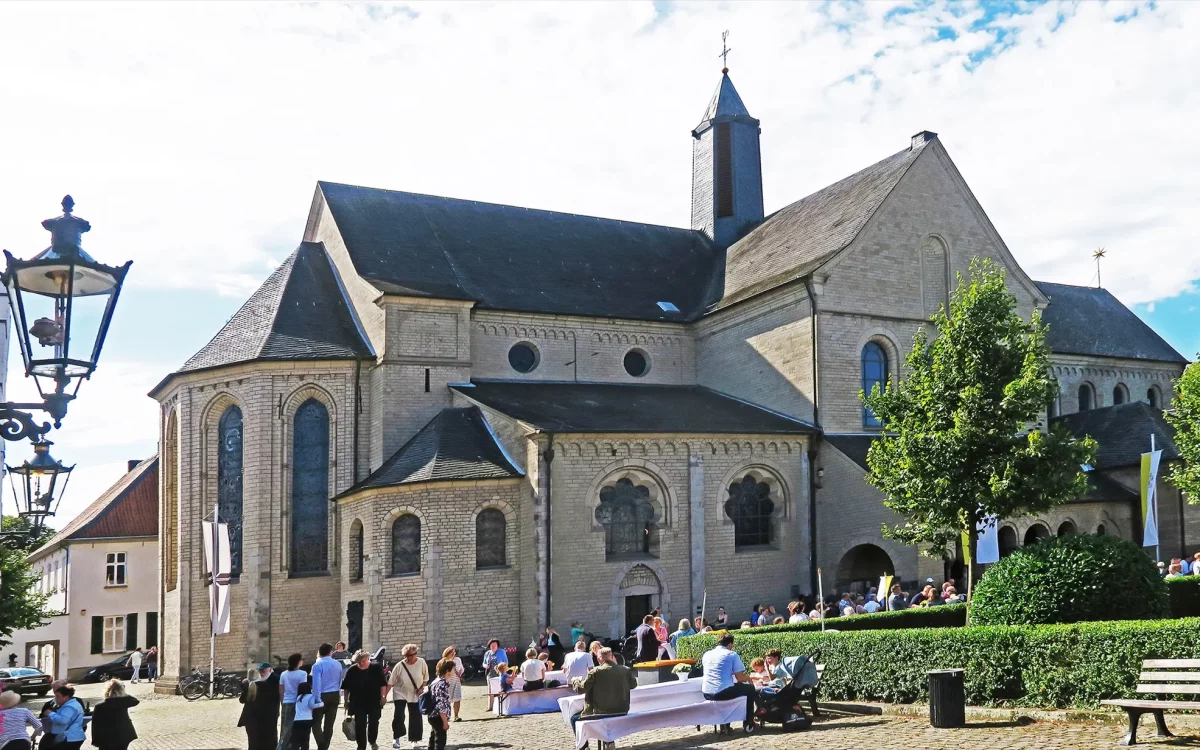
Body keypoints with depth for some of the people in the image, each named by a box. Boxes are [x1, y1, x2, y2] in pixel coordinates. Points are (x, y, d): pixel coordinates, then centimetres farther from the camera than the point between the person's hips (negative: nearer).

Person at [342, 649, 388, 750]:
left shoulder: (376, 668, -5)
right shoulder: (352, 671, -4)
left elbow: (383, 684, -1)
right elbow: (346, 688, 3)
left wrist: (383, 697, -7)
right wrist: (346, 701, 2)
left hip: (374, 702, 0)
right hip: (358, 703, 0)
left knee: (373, 723, 11)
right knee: (360, 725, 1)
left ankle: (372, 741, 34)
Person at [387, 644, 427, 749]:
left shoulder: (421, 663, -15)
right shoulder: (399, 666, -17)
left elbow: (426, 678, 0)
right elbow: (391, 682, -10)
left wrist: (421, 687, -14)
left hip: (415, 695, 1)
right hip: (400, 694, -1)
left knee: (416, 717, 4)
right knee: (398, 716, -8)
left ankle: (414, 739, 21)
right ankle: (396, 738, 13)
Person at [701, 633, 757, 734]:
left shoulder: (707, 655, 13)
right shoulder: (732, 654, -3)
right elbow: (740, 678, -6)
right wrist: (748, 678, 18)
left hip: (707, 694, 6)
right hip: (723, 693, -6)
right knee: (750, 689, 20)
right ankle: (748, 724, 21)